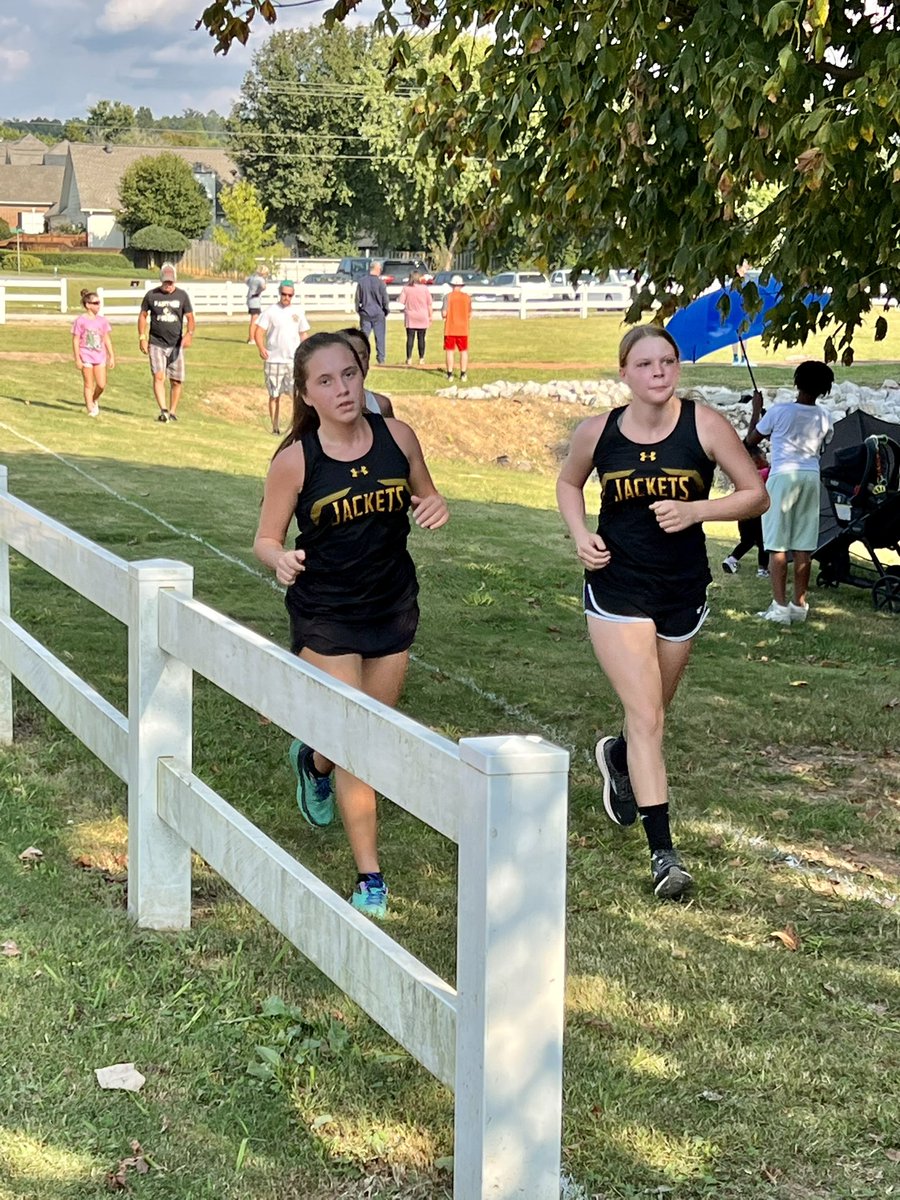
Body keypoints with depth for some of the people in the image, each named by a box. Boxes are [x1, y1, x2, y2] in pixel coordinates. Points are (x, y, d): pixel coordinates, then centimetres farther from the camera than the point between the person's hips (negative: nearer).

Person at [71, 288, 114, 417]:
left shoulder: (102, 321, 7)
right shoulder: (80, 321, -7)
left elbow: (107, 339, 13)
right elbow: (75, 340, -6)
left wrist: (111, 356, 11)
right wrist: (77, 359, -9)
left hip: (99, 356, 4)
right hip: (86, 356, -4)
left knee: (101, 385, -1)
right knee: (89, 384, 1)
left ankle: (94, 400, 27)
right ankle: (90, 408, 11)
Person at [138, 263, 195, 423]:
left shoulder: (182, 296, 3)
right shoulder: (151, 295, 3)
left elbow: (190, 318, 2)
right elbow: (143, 316, 10)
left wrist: (189, 333, -17)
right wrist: (142, 337, 0)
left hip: (176, 344, 1)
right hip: (156, 343, -1)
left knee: (176, 381, 4)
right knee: (158, 377, -16)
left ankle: (172, 412, 17)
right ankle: (163, 410, -24)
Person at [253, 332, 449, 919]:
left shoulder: (396, 436, -7)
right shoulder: (295, 459, -15)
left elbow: (426, 497, 9)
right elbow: (266, 539, -7)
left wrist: (437, 507, -15)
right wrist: (281, 559, -30)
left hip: (394, 607, 4)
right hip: (325, 616, -4)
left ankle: (314, 760, 54)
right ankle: (370, 877, 8)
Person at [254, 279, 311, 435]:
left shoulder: (298, 311, 8)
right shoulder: (271, 311, -2)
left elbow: (303, 334, 16)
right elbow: (259, 331, -8)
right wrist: (261, 348, -26)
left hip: (294, 360, 2)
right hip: (274, 360, -2)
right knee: (274, 395, 5)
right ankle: (275, 427, 13)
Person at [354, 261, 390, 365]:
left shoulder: (362, 282, 1)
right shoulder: (380, 282, -10)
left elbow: (358, 298, 6)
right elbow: (385, 299, -6)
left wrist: (358, 310, 18)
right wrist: (386, 310, 9)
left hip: (365, 313, 3)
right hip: (378, 313, -3)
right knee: (380, 337, 4)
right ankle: (381, 359, 6)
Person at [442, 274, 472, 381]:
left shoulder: (448, 296, -7)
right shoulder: (467, 297, 1)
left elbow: (444, 314, -11)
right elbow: (470, 315, 4)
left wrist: (442, 310, 10)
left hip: (450, 329, -2)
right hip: (463, 329, 2)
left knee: (449, 351, 4)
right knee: (463, 351, 9)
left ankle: (450, 374, 1)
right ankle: (463, 374, 6)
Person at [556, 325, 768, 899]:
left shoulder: (704, 426, -11)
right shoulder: (597, 432, -6)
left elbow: (756, 495, -5)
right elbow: (569, 483, 14)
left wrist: (695, 510, -21)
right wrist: (581, 535, -4)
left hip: (683, 591, 2)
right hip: (617, 588, -2)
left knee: (652, 712, 19)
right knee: (646, 716, -11)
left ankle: (617, 757, 55)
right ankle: (663, 850, -9)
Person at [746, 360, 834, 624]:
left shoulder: (779, 412, -8)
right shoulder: (824, 417, 5)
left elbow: (751, 440, 5)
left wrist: (756, 409, 17)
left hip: (783, 476, -4)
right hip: (811, 477, 4)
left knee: (777, 545, -4)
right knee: (804, 546, 6)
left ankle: (780, 606, -10)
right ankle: (799, 605, 8)